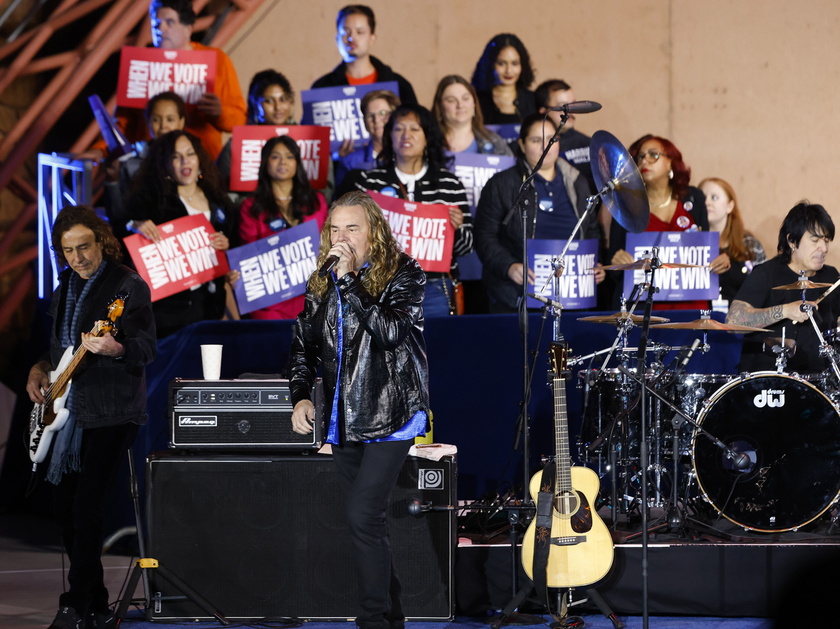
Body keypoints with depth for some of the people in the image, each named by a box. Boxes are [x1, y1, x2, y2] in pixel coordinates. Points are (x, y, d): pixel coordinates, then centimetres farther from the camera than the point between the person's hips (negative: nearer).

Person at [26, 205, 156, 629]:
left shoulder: (129, 286, -7)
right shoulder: (64, 291, 16)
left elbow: (147, 348, -16)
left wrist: (114, 348, -36)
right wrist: (41, 368, 9)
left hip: (110, 414, -8)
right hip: (69, 412, 8)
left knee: (86, 508, -14)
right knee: (65, 507, 7)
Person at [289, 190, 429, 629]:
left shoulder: (403, 276, -6)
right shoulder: (323, 284, 10)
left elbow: (389, 332, -21)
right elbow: (303, 346, 17)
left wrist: (349, 280, -21)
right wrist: (301, 396, 2)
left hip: (389, 415, -6)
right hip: (344, 417, 6)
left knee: (363, 517, -17)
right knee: (368, 522, 11)